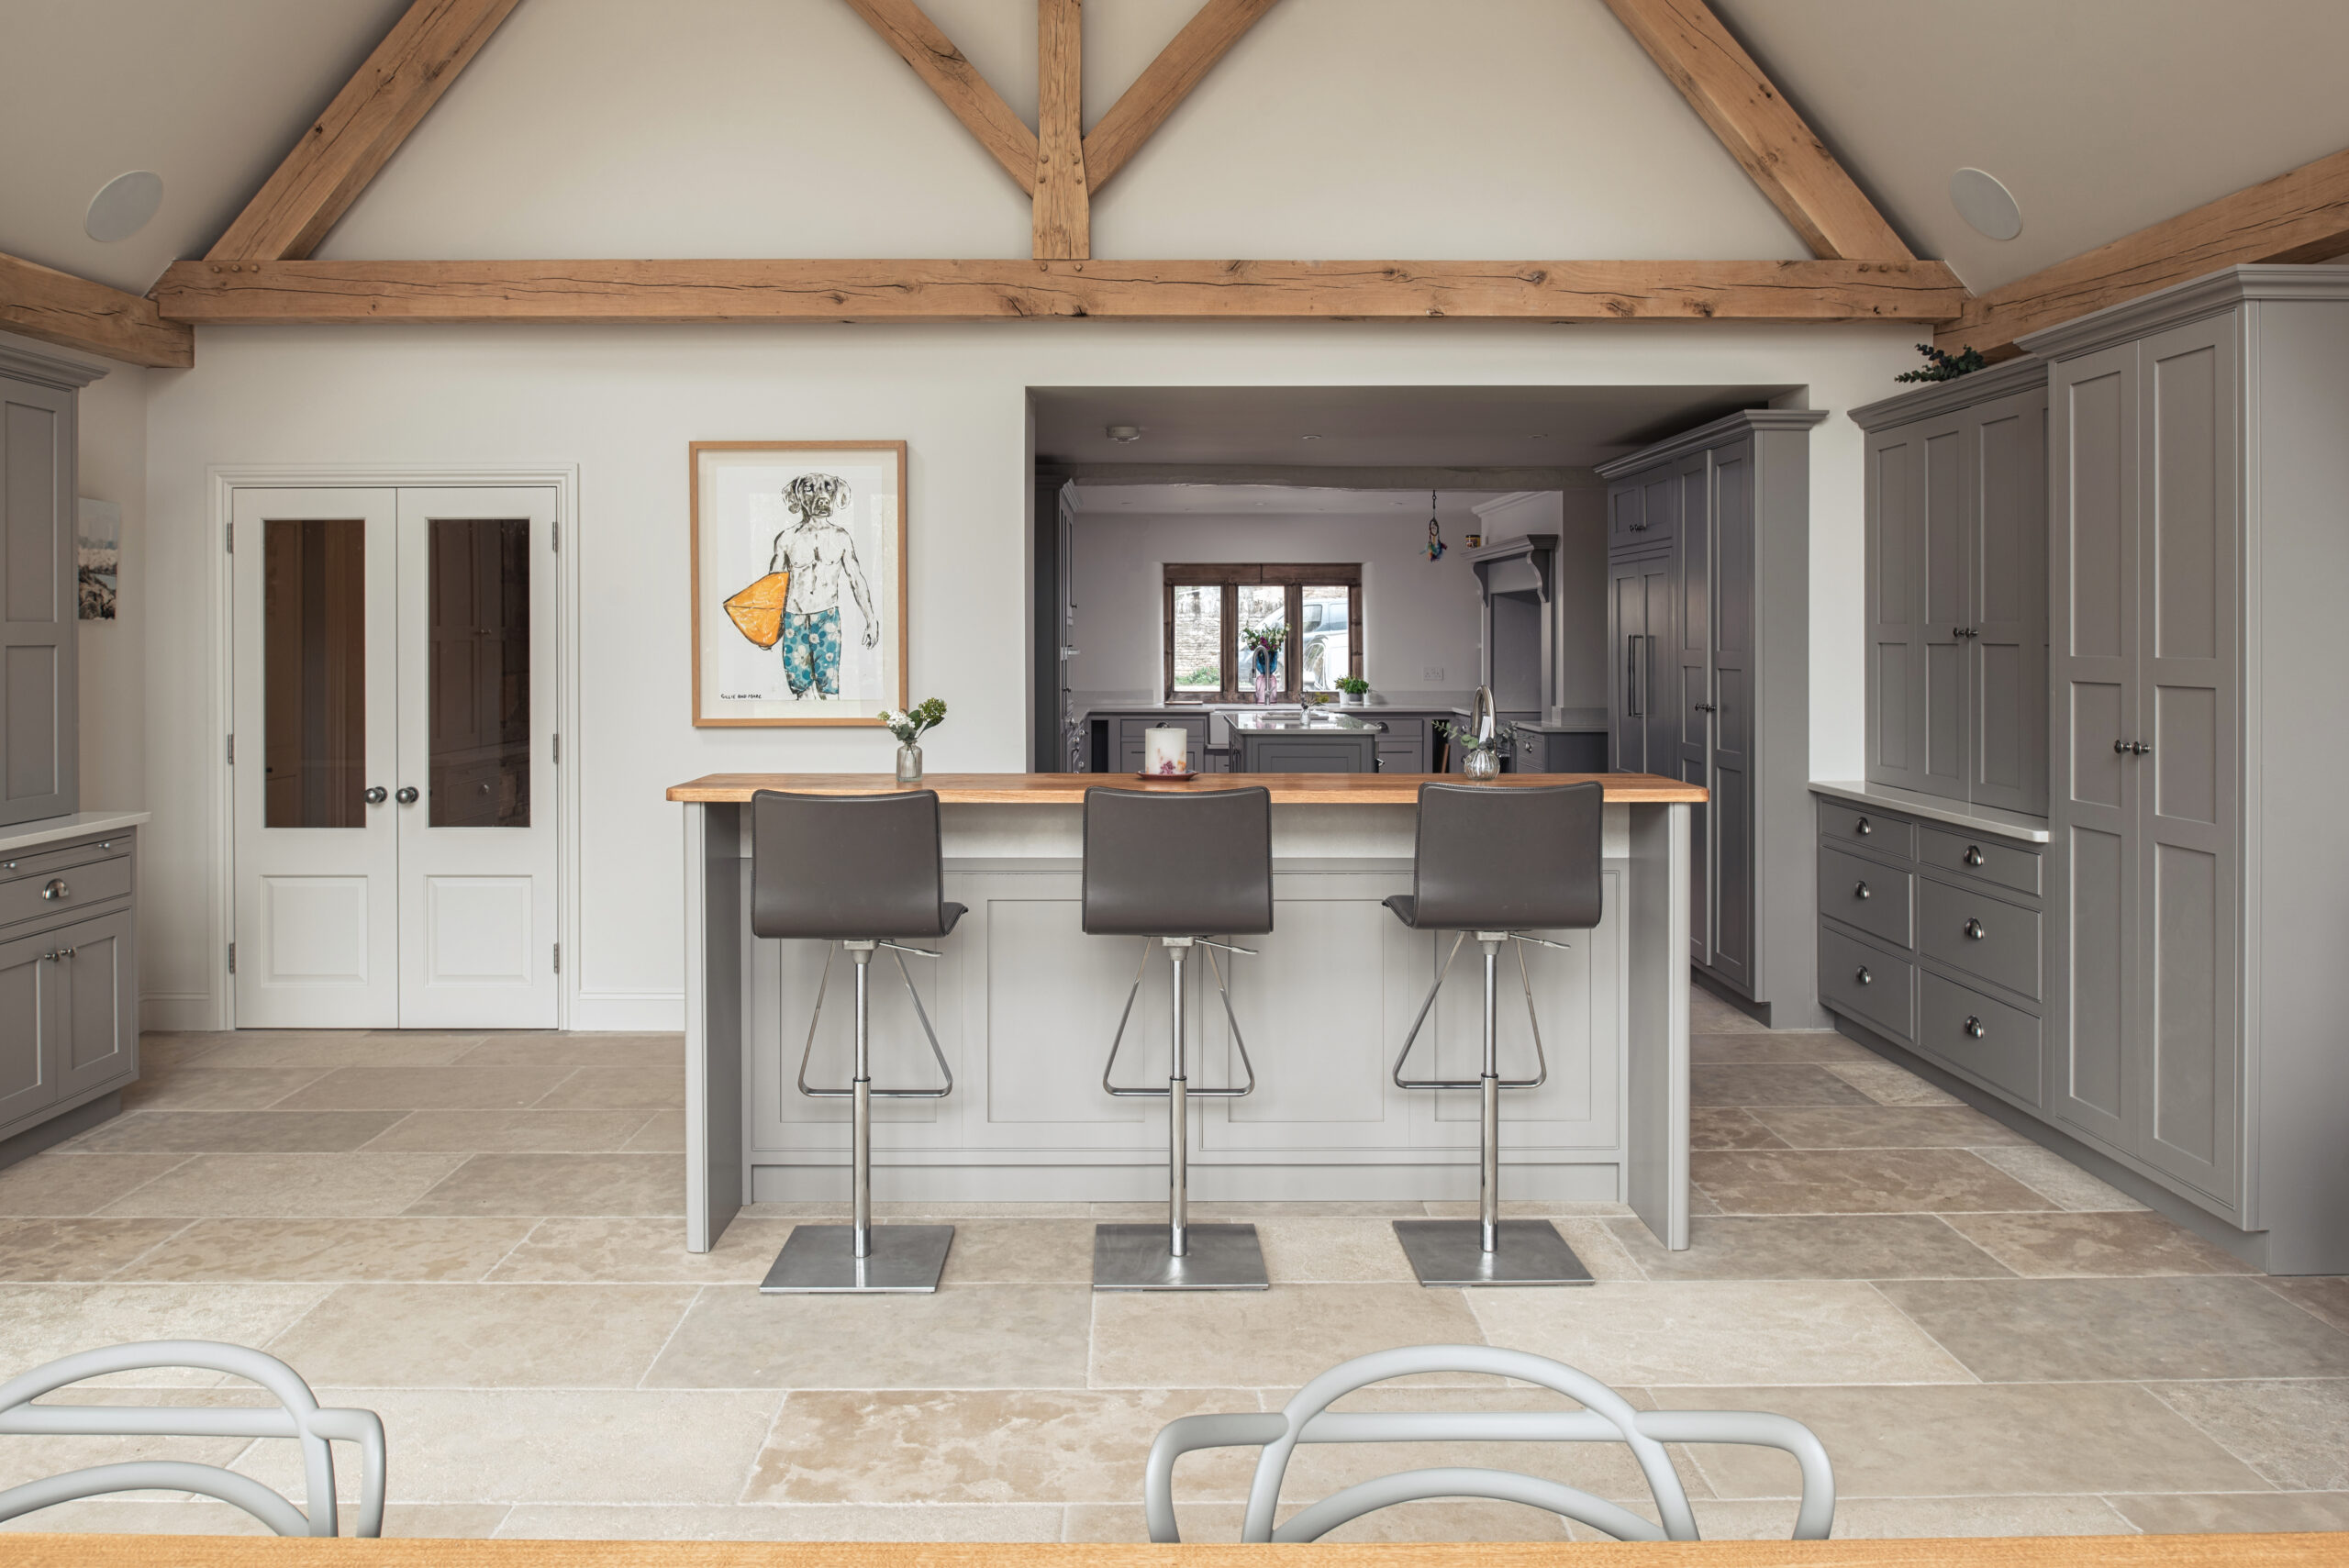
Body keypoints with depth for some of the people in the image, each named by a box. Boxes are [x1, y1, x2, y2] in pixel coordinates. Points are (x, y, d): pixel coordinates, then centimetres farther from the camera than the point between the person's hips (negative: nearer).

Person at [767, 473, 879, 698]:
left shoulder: (840, 537, 3)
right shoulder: (787, 539, 0)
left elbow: (856, 580, 9)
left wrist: (871, 619, 7)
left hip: (827, 617, 0)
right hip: (793, 619, 1)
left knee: (828, 685, -8)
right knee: (799, 686, 5)